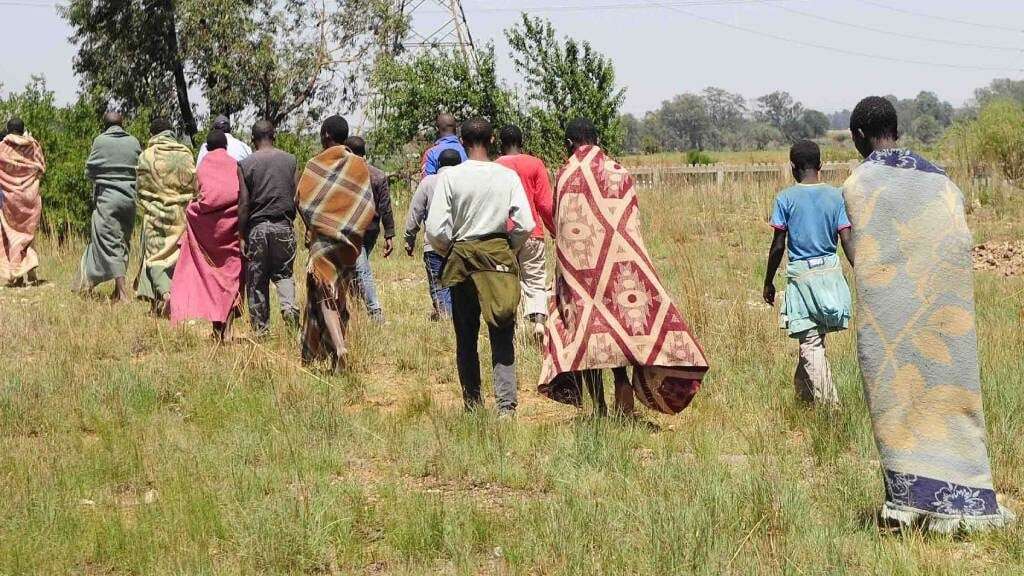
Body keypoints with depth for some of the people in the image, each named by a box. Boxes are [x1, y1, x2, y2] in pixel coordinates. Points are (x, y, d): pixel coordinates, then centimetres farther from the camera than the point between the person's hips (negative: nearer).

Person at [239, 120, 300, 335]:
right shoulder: (290, 160, 2)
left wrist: (242, 235, -2)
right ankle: (289, 306, -12)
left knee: (256, 279, 6)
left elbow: (243, 204, -6)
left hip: (256, 226, -2)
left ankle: (260, 327, 8)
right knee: (283, 272, 14)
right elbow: (297, 197, 3)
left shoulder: (246, 164, -4)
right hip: (284, 225, 2)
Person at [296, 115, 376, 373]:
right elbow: (368, 206, -1)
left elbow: (301, 200, -6)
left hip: (322, 238, -4)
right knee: (340, 295, 15)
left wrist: (313, 226, 10)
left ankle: (338, 347, -25)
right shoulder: (359, 166, 1)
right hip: (351, 240, 4)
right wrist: (355, 229, 10)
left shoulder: (315, 165, -7)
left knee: (325, 295, -7)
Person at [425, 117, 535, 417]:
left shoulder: (450, 177, -8)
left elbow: (435, 230, -11)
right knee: (502, 336, 2)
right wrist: (510, 248, 11)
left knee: (466, 336, 12)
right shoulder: (507, 176, -5)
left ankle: (472, 401, 17)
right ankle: (506, 403, -8)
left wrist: (447, 250, 10)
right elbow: (526, 225, -8)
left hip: (462, 257, 0)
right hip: (500, 256, 0)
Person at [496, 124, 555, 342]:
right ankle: (539, 321, -16)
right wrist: (554, 228, 12)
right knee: (536, 280, 3)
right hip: (532, 233, 0)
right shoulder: (535, 164, 0)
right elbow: (545, 204, -2)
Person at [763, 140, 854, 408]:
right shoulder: (836, 196, 1)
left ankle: (828, 403, -10)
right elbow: (847, 241, -4)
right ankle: (803, 390, 33)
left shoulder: (786, 198, -5)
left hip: (800, 273, -3)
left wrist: (768, 282, 6)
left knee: (810, 341, -2)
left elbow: (778, 246, -5)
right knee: (815, 336, 19)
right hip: (830, 270, 3)